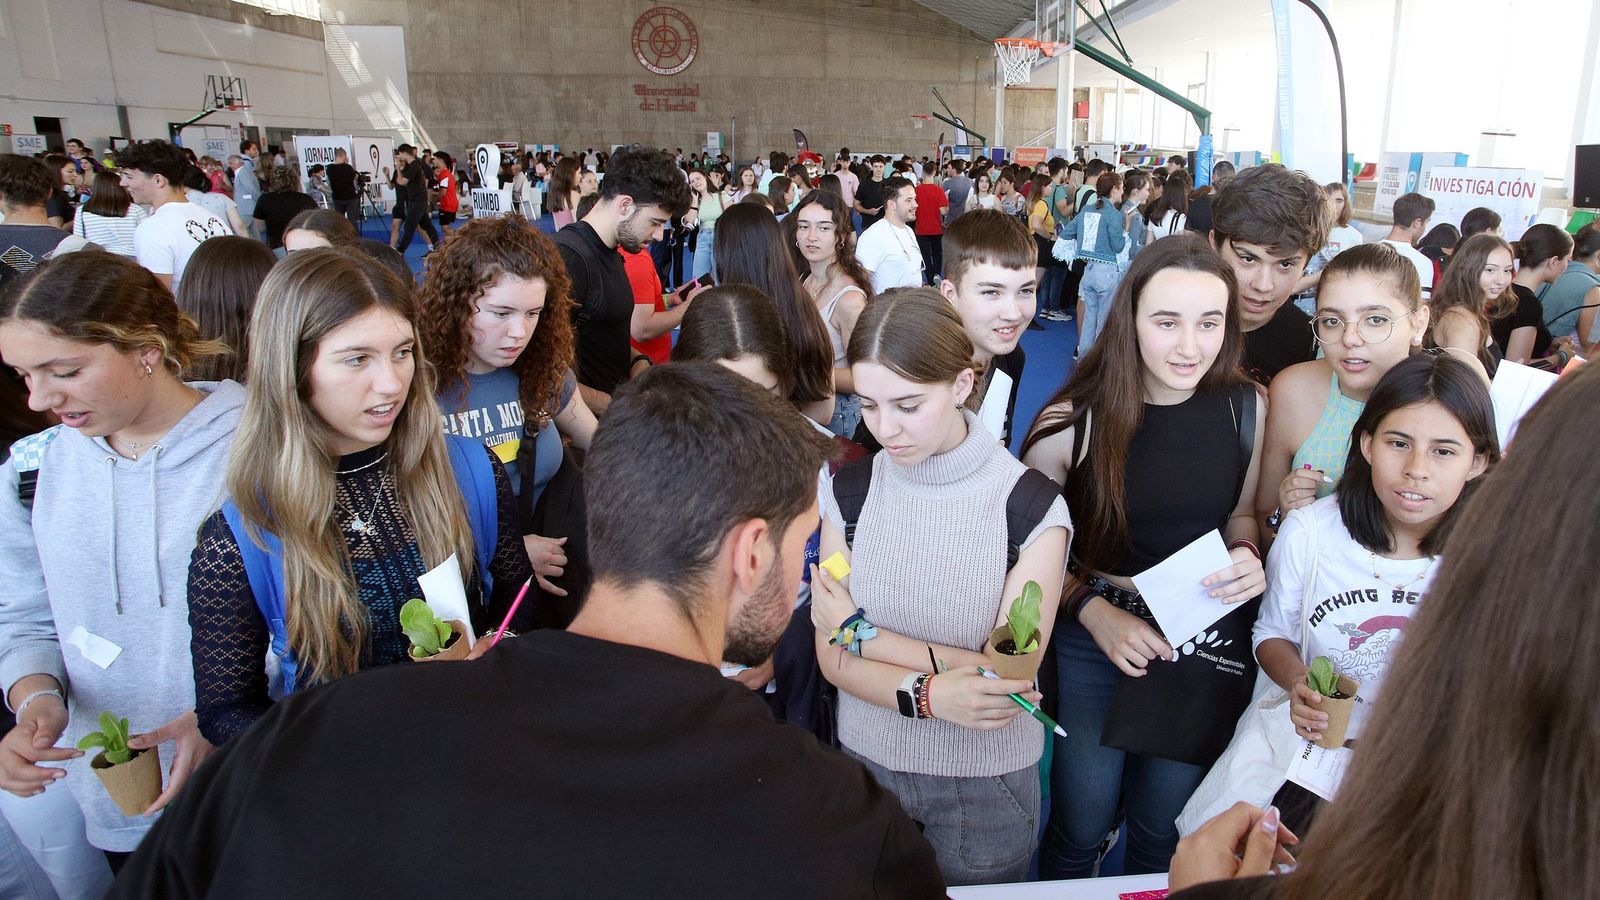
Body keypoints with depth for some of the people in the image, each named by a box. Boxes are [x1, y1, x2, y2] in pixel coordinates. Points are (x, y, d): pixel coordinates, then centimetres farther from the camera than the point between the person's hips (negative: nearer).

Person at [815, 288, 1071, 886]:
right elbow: (833, 659, -10)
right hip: (867, 761, 3)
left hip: (986, 782, -2)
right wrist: (928, 694, -29)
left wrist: (860, 629, -16)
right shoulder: (849, 490, -8)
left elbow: (1007, 676, -21)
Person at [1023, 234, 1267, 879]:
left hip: (1208, 637, 3)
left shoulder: (1245, 408, -8)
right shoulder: (1074, 421, -17)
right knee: (1080, 829, 13)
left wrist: (1249, 559, -12)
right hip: (1094, 634, -2)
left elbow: (1238, 514, 9)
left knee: (1163, 832, 21)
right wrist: (1090, 609, -19)